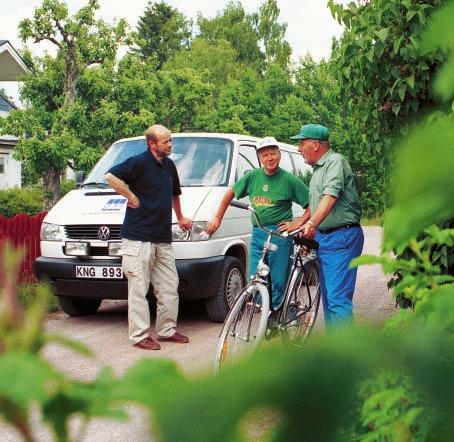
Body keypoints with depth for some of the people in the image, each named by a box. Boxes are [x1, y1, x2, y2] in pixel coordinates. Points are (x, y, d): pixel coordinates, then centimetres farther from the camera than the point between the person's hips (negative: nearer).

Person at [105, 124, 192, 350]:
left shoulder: (169, 165, 14)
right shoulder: (139, 162, -11)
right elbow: (111, 176, -23)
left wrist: (180, 218, 36)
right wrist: (131, 197, -17)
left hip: (163, 238, 8)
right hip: (138, 237, -8)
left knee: (169, 287, 11)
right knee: (139, 288, -2)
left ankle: (167, 329, 22)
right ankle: (139, 336, 3)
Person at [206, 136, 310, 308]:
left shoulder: (290, 180, -2)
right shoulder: (252, 176, 9)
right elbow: (230, 193, 22)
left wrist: (297, 224, -7)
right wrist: (218, 218, 20)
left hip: (279, 236, -4)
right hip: (257, 235, 4)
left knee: (277, 283, -4)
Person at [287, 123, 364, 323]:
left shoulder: (336, 161, -11)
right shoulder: (318, 168, 19)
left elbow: (331, 196, -26)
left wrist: (313, 223, -36)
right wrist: (300, 225, 24)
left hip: (341, 238, -10)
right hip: (323, 238, 10)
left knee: (338, 298, -15)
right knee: (328, 296, 14)